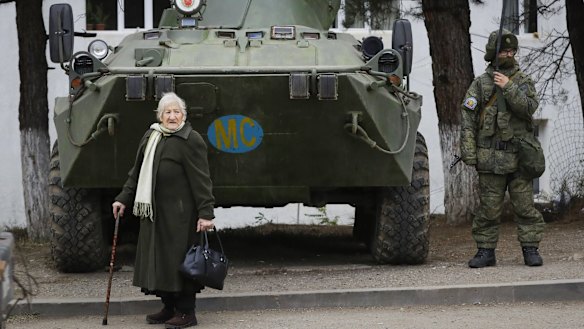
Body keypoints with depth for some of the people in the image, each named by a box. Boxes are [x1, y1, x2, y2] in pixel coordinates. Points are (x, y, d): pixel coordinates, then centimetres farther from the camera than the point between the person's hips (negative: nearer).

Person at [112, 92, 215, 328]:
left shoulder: (191, 141, -9)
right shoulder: (149, 138, 13)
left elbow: (201, 180, -13)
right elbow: (136, 173, 20)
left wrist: (206, 213, -18)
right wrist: (123, 199, 14)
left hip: (179, 213, -7)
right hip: (153, 211, 7)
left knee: (178, 259, -5)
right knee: (158, 258, 10)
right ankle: (169, 308, 21)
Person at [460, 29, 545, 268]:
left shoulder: (524, 81, 9)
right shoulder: (480, 84, 6)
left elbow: (529, 107, -8)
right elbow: (468, 119, 1)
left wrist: (508, 87, -16)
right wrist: (469, 152, -7)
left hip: (519, 156, 0)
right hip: (490, 156, 0)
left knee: (525, 206, -1)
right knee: (489, 208, 3)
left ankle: (530, 249, 5)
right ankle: (485, 251, 10)